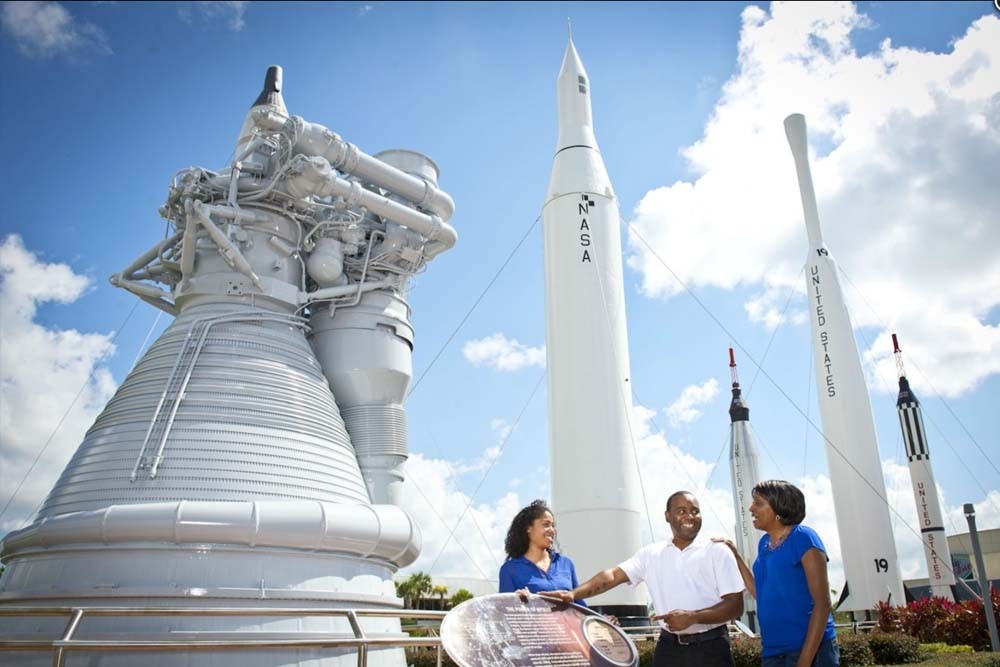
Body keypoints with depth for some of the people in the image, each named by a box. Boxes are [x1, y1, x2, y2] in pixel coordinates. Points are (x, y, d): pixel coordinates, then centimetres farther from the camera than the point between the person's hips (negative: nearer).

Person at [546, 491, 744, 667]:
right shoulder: (651, 553, 5)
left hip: (710, 647, -2)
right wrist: (573, 594, -18)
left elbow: (735, 605, -5)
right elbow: (613, 575, -3)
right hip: (668, 646, 2)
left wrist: (693, 617, -20)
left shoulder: (717, 552, -2)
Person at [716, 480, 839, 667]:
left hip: (810, 648, -7)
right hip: (773, 651, 7)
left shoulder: (803, 538, -10)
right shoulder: (764, 544, 10)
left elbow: (822, 603, -14)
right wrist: (736, 556, 8)